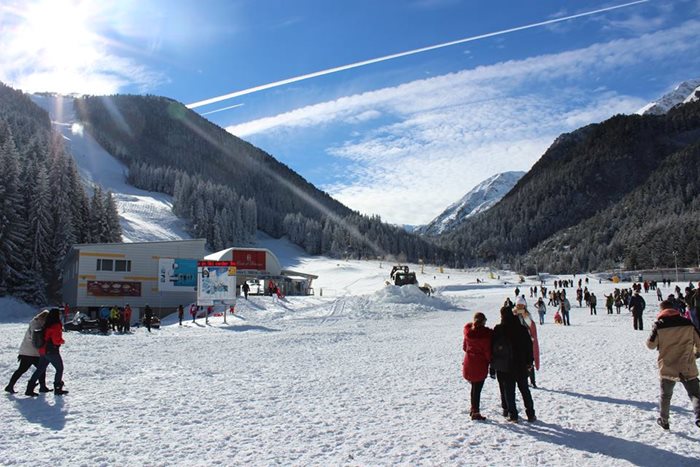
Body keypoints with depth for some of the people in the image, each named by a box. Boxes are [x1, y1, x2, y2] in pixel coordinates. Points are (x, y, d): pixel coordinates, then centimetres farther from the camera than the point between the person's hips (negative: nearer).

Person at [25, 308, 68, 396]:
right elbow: (56, 340, -21)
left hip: (43, 351, 8)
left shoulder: (47, 325, 10)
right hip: (52, 351, -8)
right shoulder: (56, 326, -17)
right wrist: (62, 341, -2)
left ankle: (29, 389, 14)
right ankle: (57, 389, 10)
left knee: (40, 369, 14)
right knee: (59, 369, 6)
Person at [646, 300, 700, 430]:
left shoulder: (659, 325, -7)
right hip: (688, 368, 0)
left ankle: (663, 420, 28)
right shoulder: (687, 323, -2)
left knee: (665, 395, 17)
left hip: (667, 368, 0)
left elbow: (651, 345, -3)